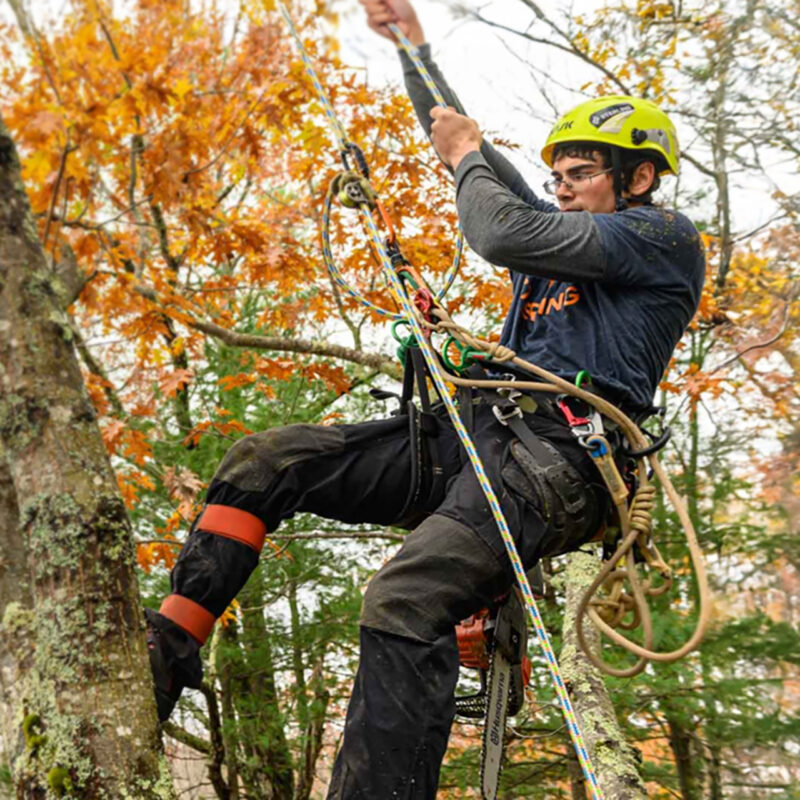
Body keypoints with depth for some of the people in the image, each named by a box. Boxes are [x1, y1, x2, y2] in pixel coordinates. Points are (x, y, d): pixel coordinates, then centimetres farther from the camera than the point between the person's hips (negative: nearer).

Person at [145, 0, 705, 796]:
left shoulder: (667, 236, 3)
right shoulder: (562, 235, 29)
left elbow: (503, 235, -9)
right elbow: (464, 152, 35)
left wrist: (466, 156, 9)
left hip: (556, 460, -8)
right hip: (469, 431, 9)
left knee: (404, 600, -34)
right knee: (262, 458, -4)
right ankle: (163, 655, -5)